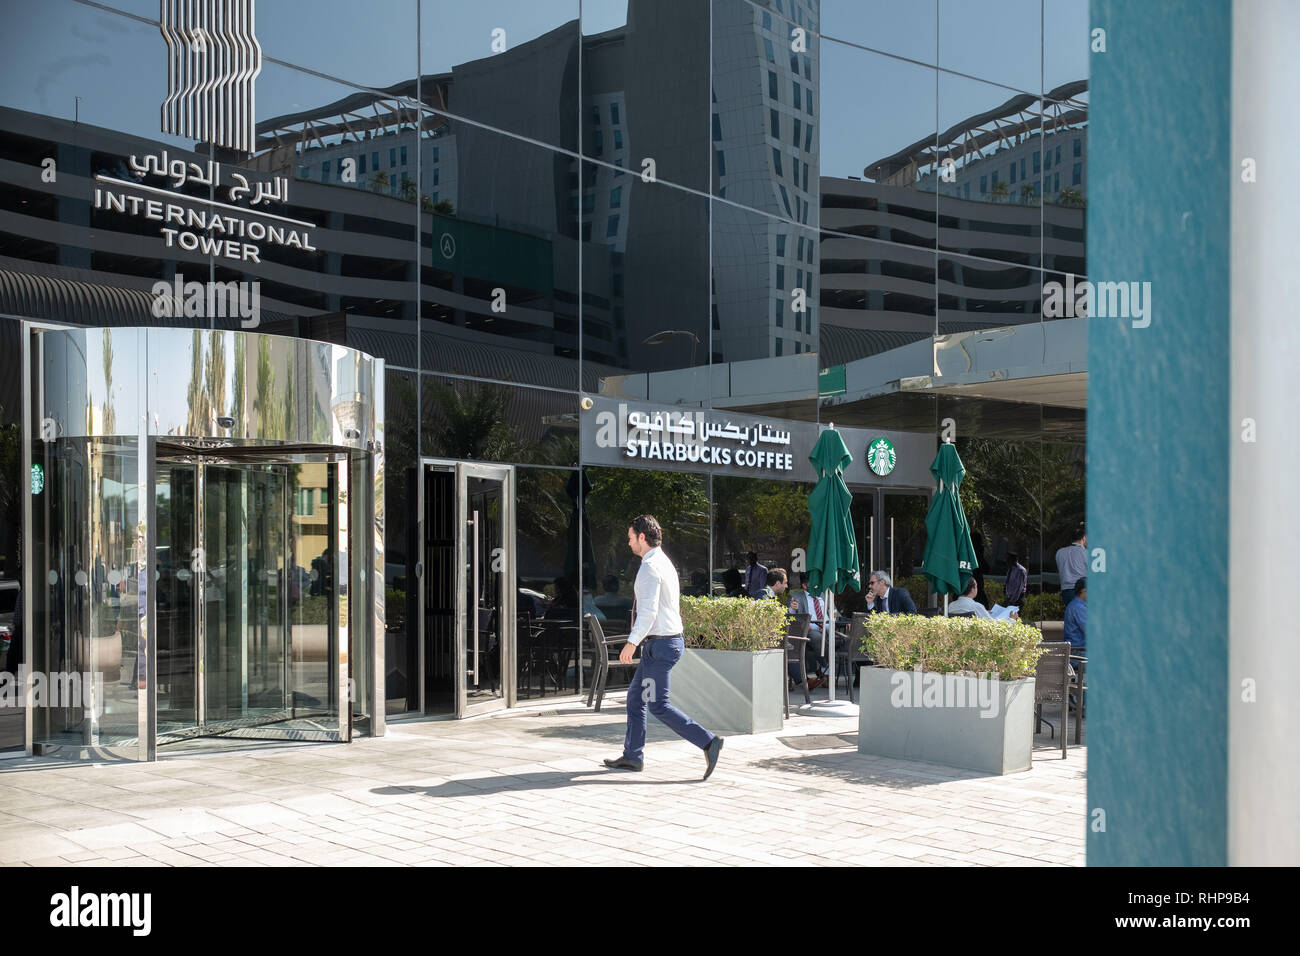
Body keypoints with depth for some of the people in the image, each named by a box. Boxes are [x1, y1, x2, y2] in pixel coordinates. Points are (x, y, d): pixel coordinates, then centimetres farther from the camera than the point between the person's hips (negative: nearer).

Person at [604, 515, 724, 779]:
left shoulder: (650, 567, -16)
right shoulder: (664, 562, 16)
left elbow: (648, 611, -24)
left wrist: (632, 642, -21)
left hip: (660, 644, -10)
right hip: (670, 639, 10)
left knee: (658, 705, -7)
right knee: (635, 696, 16)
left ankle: (708, 742, -10)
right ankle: (633, 755, 21)